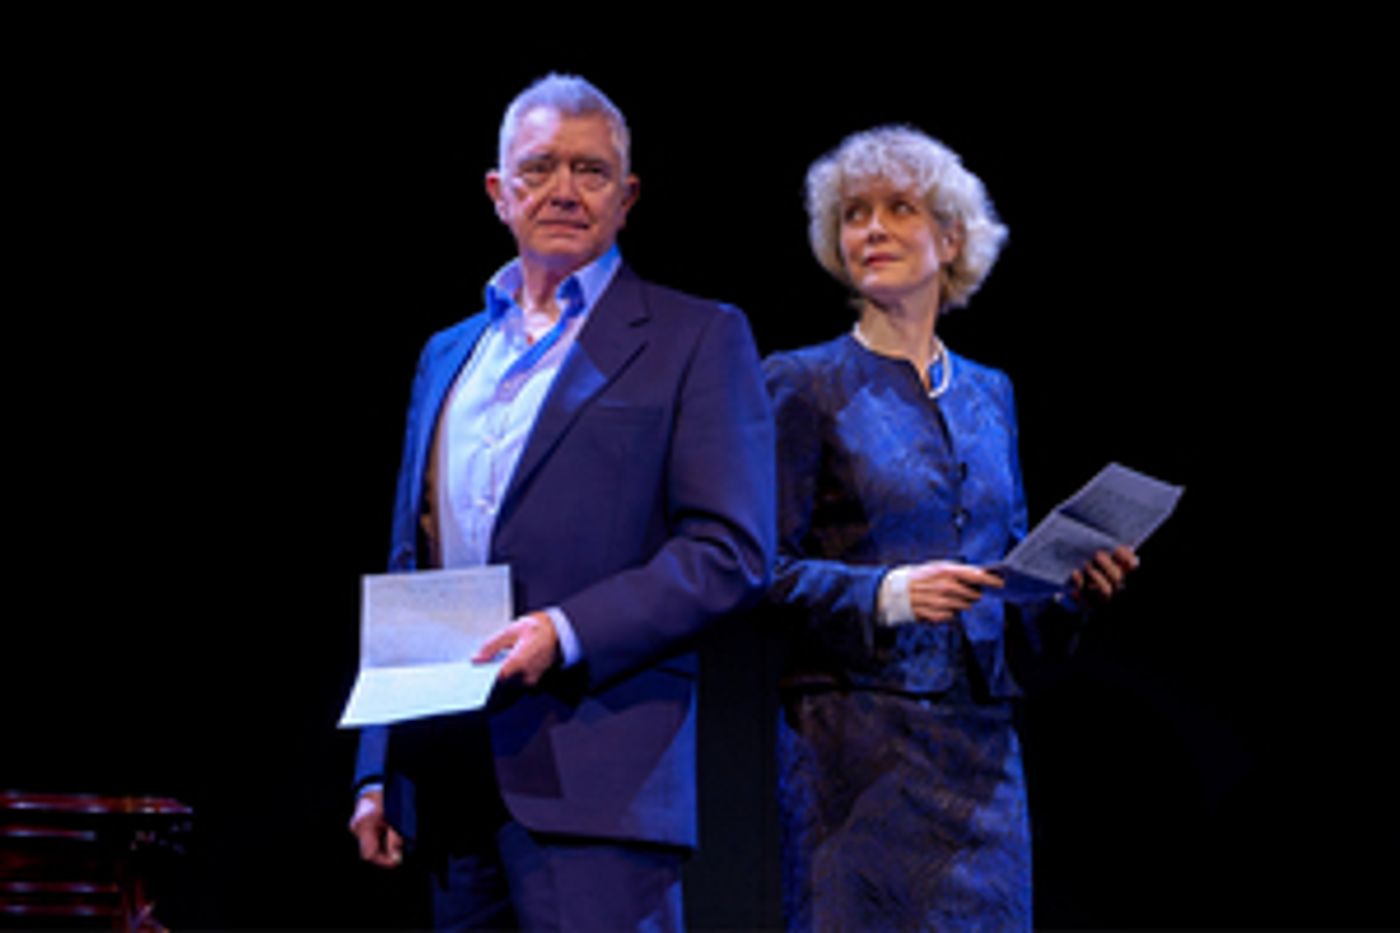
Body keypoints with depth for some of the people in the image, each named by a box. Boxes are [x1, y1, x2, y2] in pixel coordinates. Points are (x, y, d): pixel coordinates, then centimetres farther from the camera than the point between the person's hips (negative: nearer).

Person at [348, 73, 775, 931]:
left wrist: (566, 631, -17)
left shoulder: (697, 339, 4)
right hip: (451, 784, 6)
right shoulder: (448, 356, 21)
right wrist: (379, 771, 15)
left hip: (595, 785, -6)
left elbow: (733, 550, -5)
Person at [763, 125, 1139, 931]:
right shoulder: (805, 385, 0)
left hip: (980, 740, 5)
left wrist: (1070, 579, 1)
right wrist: (885, 593, -20)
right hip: (856, 742, -5)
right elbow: (764, 570, -7)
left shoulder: (990, 394, 17)